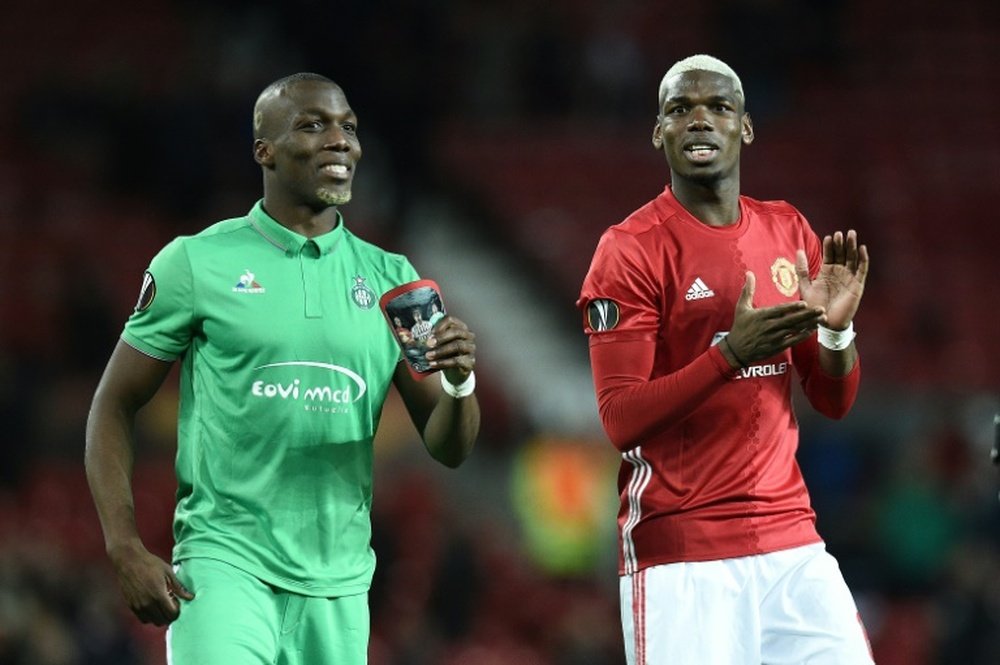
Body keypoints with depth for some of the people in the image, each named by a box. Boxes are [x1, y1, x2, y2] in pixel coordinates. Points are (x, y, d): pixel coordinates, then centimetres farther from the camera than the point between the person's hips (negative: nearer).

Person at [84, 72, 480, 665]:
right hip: (227, 561, -4)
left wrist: (459, 382, -13)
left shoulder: (390, 278, 10)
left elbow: (449, 449, 9)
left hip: (339, 586, 4)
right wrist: (126, 550, -8)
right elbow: (114, 408, 3)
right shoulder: (197, 263, 0)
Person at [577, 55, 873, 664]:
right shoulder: (631, 249, -6)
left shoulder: (789, 232, 11)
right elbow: (621, 420, -12)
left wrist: (837, 327, -7)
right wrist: (731, 353, -23)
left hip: (791, 542, 5)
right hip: (681, 558, -5)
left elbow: (835, 403, 14)